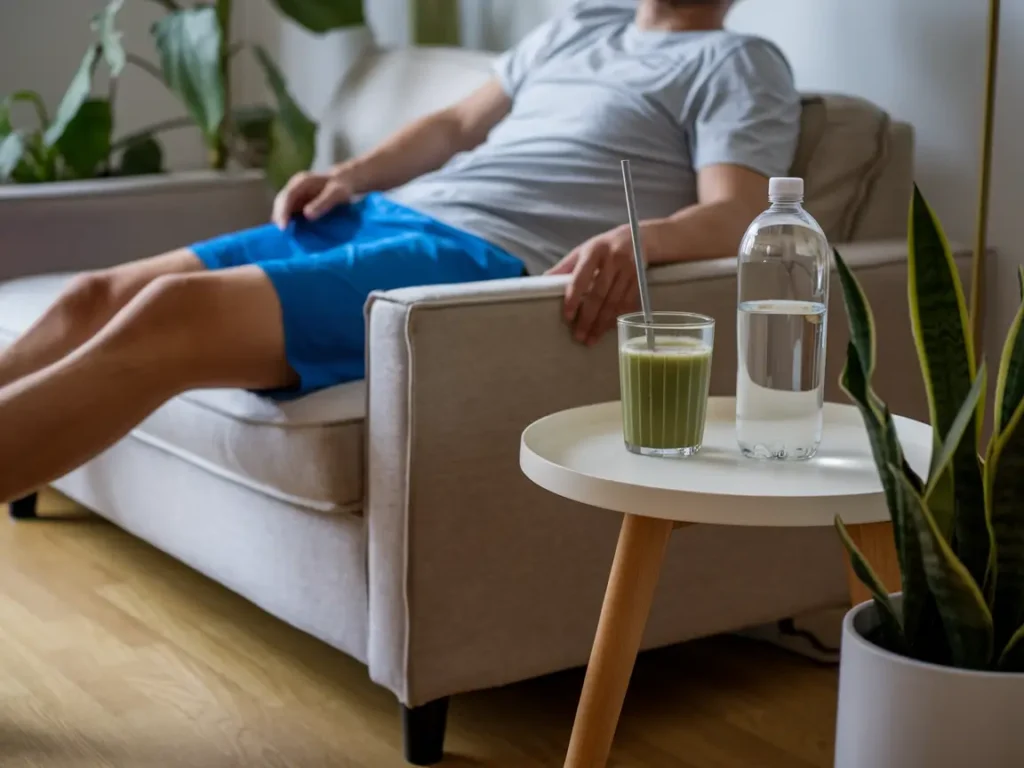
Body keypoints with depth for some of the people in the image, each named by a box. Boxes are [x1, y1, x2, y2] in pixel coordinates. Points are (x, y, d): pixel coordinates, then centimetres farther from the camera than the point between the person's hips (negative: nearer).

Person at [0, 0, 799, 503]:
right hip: (382, 213, 8)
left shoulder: (741, 65, 7)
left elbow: (734, 214, -9)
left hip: (484, 260, -8)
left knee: (170, 316, -28)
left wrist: (642, 239, -31)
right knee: (96, 299, -6)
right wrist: (354, 173, 15)